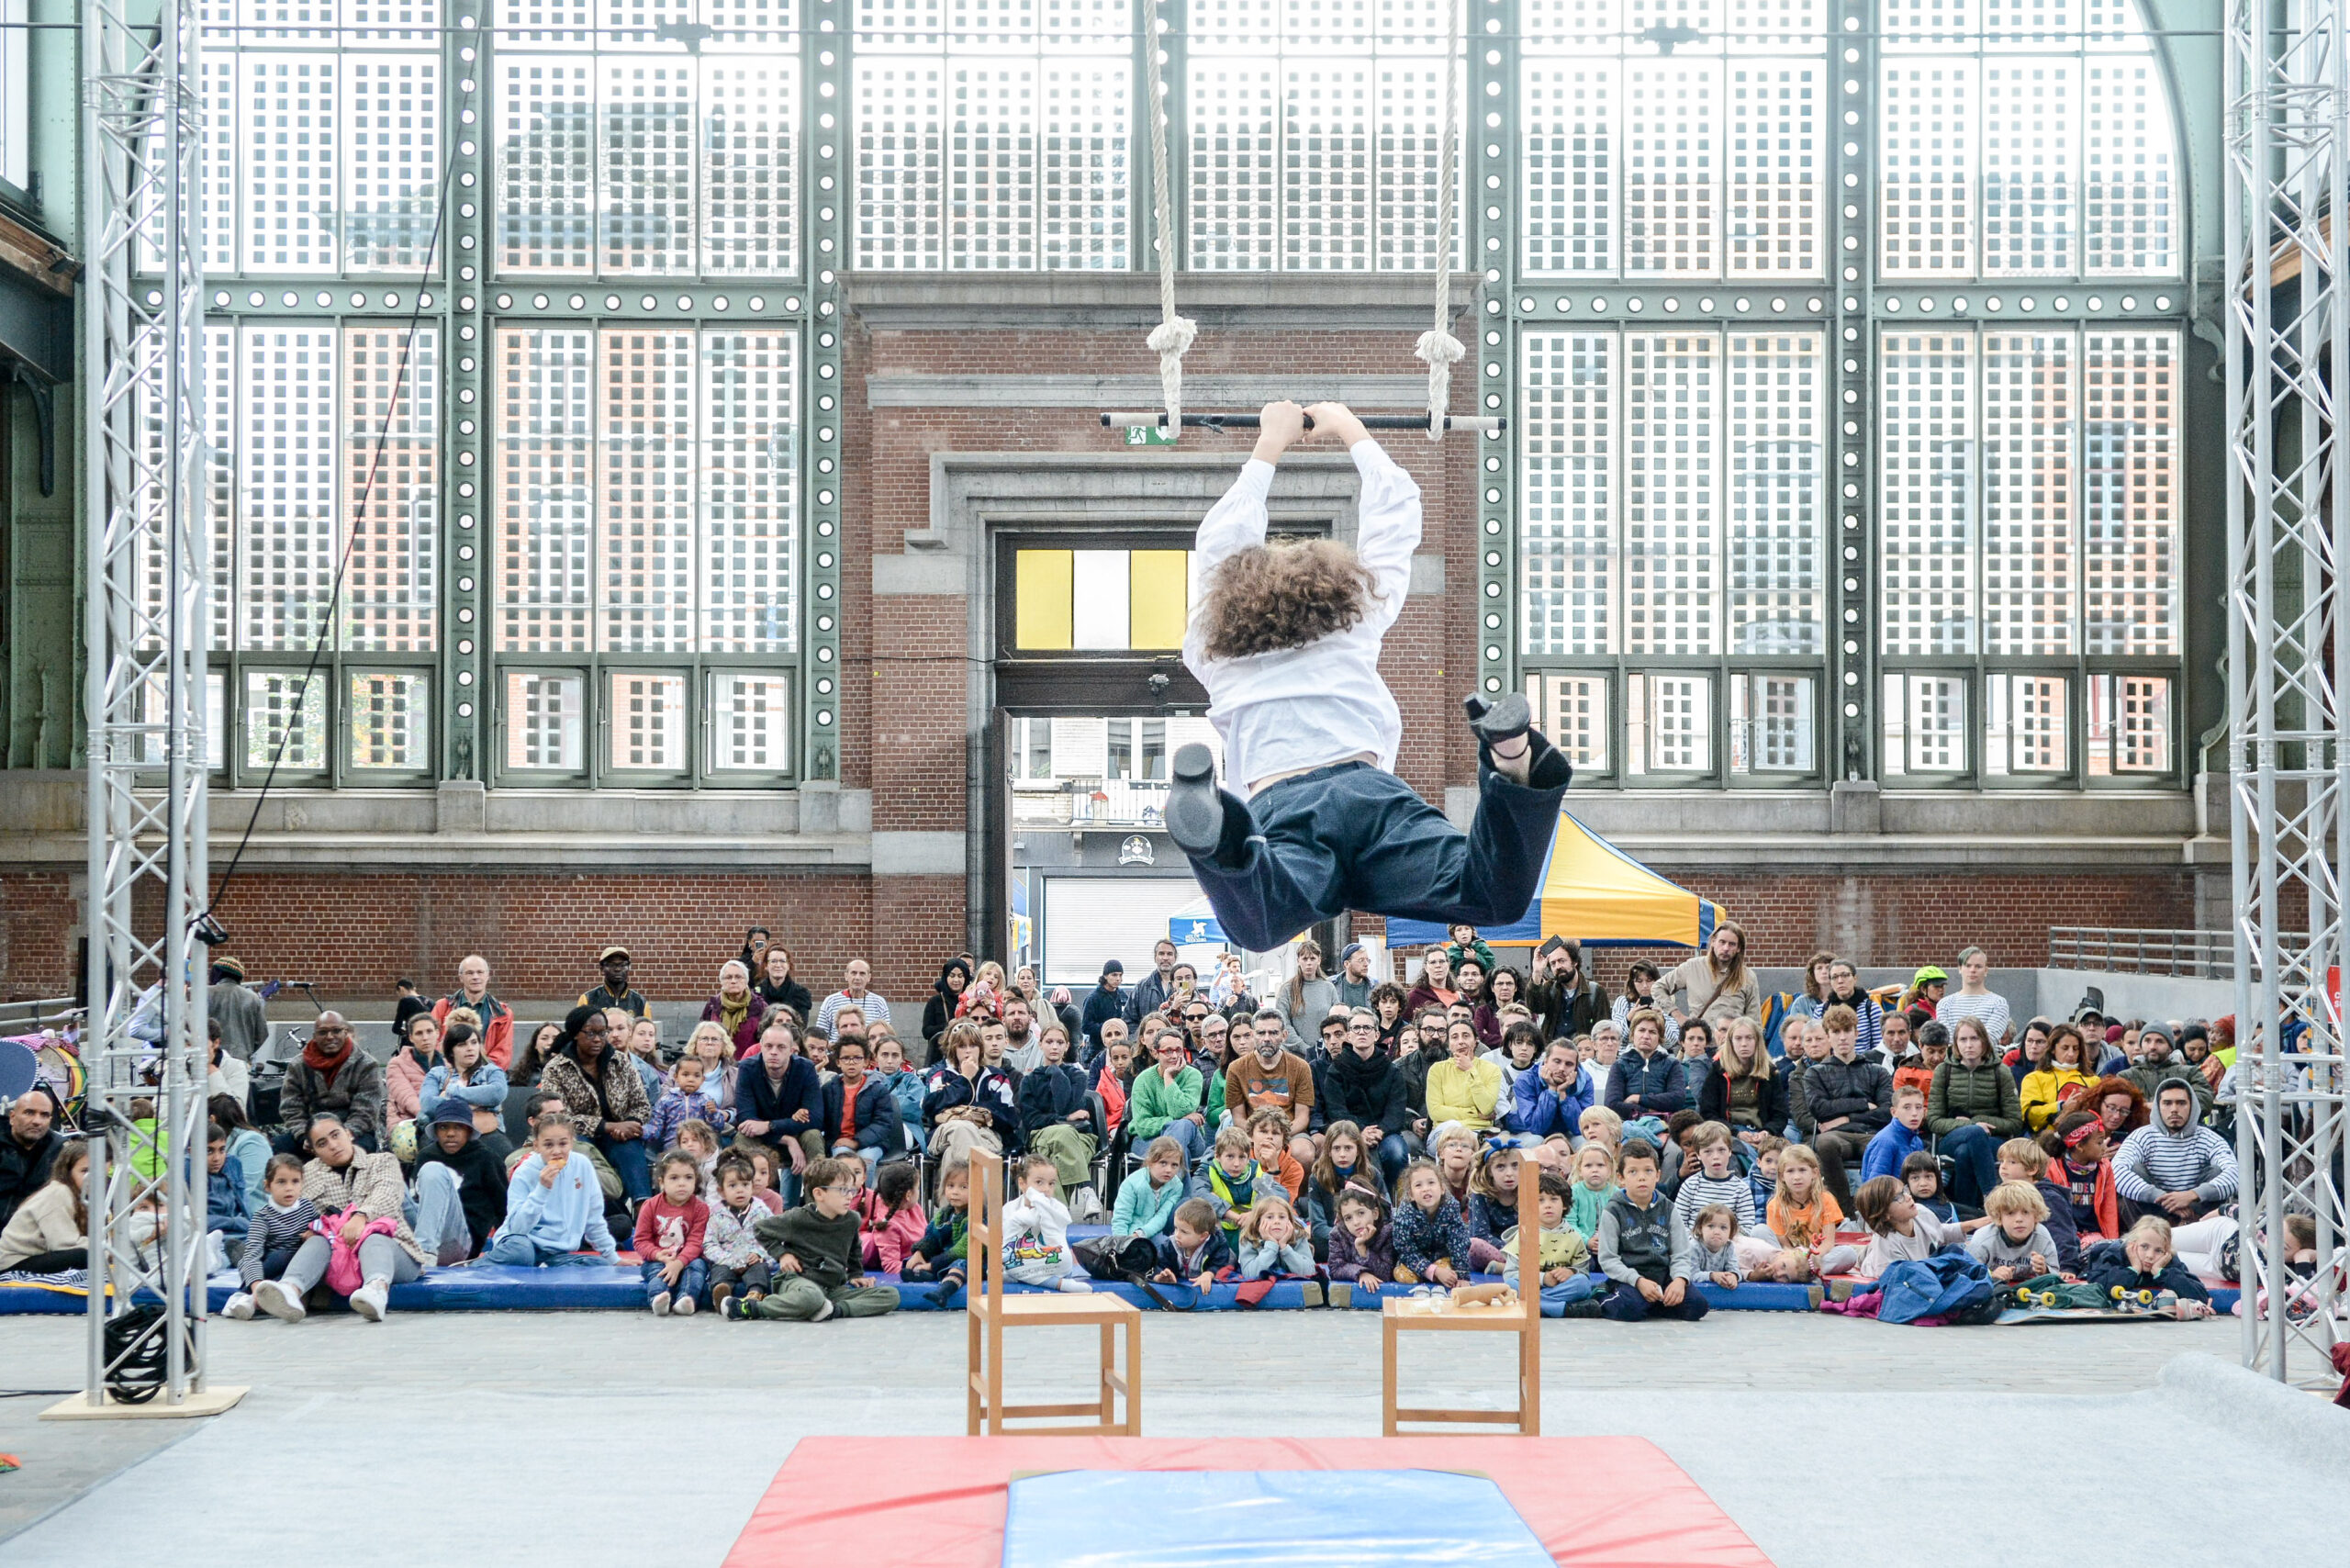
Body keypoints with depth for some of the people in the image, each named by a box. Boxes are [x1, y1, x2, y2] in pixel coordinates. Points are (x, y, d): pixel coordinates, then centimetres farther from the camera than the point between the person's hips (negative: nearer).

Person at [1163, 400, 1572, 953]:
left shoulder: (1216, 652, 31)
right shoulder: (1360, 616, 31)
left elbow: (1222, 545, 50)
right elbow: (1395, 515, 49)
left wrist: (1269, 447, 62)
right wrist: (1353, 432, 63)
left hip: (1278, 808, -1)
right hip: (1365, 788, 1)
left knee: (1260, 924, -35)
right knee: (1495, 894, -22)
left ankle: (1222, 837, -66)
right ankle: (1514, 767, -47)